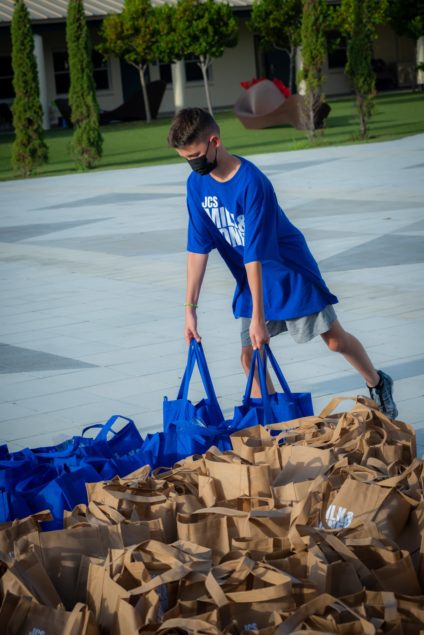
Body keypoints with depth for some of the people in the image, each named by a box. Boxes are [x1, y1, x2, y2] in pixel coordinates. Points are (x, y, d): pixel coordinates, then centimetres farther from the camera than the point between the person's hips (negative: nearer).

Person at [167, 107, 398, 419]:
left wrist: (258, 317, -29)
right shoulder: (197, 184, -10)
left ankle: (378, 384, 30)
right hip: (251, 278, 5)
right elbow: (198, 248, -9)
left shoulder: (251, 182, -30)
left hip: (289, 270, -5)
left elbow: (254, 254, -31)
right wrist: (190, 308, -12)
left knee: (335, 339, 4)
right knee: (249, 354, -2)